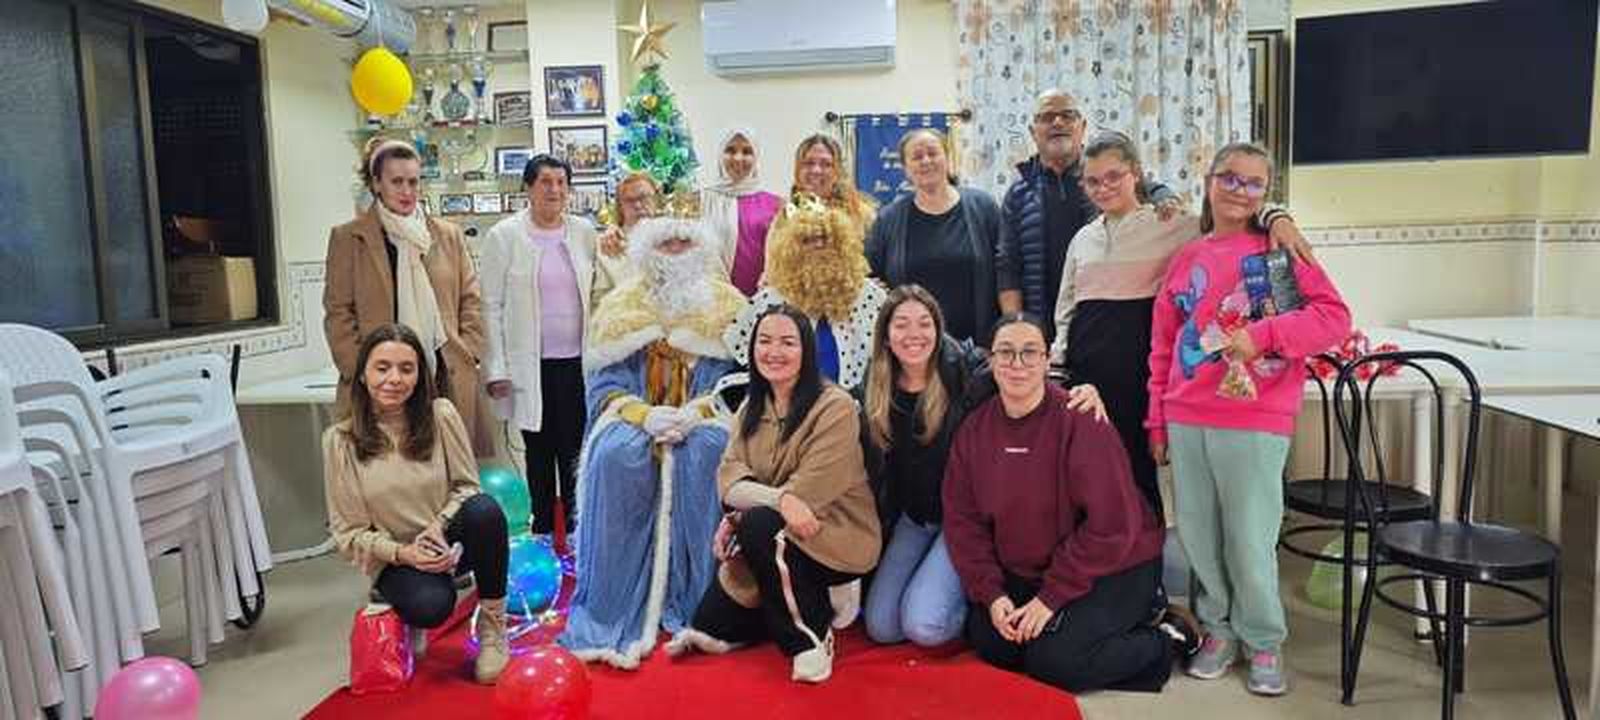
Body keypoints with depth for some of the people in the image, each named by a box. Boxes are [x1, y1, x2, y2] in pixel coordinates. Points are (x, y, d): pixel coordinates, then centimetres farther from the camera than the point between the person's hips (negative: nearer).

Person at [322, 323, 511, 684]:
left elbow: (467, 485, -1)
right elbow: (349, 532, -5)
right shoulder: (340, 440, -10)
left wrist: (439, 525, -20)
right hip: (394, 558, -1)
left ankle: (492, 624, -12)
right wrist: (403, 553, -21)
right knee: (430, 607, -34)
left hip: (449, 542, 1)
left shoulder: (441, 415, -9)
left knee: (484, 509, -33)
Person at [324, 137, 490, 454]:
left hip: (447, 375, 2)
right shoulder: (347, 238, 5)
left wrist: (467, 353, 3)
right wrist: (358, 368, -4)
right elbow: (338, 312, 3)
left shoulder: (448, 234, 13)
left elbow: (471, 299, 14)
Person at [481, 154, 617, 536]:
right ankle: (544, 531, 23)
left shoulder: (584, 231, 6)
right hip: (531, 364, -1)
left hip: (577, 361, 2)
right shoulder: (504, 236, -2)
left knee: (575, 451, 3)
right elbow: (491, 306, -3)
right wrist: (496, 369, -7)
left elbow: (602, 289, 13)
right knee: (538, 452, 10)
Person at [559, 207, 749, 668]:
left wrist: (694, 412, -18)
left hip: (703, 418, 0)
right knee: (617, 456, -32)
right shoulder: (620, 306, 9)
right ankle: (614, 617, -25)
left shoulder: (727, 306, 8)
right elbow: (604, 385, 2)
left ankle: (696, 608, -24)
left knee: (705, 453, -34)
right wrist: (646, 414, -17)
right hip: (635, 417, 1)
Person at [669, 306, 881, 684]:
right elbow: (729, 476, -7)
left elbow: (810, 490, -22)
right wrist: (780, 498, -27)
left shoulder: (835, 406, -15)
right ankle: (805, 603, 15)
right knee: (710, 624, -7)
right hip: (770, 540, 6)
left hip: (836, 537, -5)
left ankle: (813, 635, -14)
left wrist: (742, 515, -22)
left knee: (759, 525, -33)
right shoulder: (751, 408, 6)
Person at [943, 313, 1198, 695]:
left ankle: (1165, 639, 4)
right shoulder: (974, 429, -3)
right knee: (987, 641, -8)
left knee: (1053, 662, -20)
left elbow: (1112, 525, -23)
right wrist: (991, 593, -12)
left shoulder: (1080, 422, -21)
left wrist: (1053, 595, -20)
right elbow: (962, 520, -1)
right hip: (1023, 572, 6)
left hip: (1112, 570, -6)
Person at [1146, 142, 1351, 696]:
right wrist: (1157, 419, 11)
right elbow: (1162, 345, 13)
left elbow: (1334, 317, -8)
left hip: (1254, 424, -4)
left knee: (1250, 539, 1)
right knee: (1197, 533, 10)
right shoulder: (1187, 260, 12)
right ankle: (1219, 630, 27)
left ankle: (1264, 643, 20)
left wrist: (1263, 335, -20)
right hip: (1186, 422, 4)